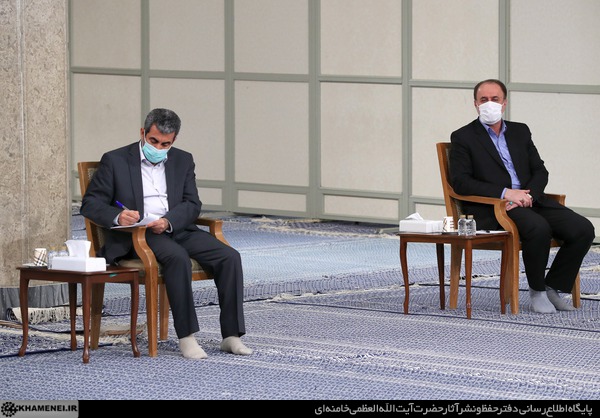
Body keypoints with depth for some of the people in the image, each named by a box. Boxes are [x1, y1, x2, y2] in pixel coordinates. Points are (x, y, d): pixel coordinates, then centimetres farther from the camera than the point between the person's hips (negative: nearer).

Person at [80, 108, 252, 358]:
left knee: (229, 257, -18)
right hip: (135, 234, -5)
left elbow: (192, 204, 6)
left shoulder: (183, 161, 15)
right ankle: (186, 336, -33)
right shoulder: (115, 160, 4)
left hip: (177, 229, 5)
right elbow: (90, 204, 0)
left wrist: (168, 221, -16)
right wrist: (117, 216, -22)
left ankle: (231, 336, -18)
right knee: (177, 257, -36)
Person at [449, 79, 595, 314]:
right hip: (492, 207, -6)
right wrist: (505, 193, -17)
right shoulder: (463, 138, 4)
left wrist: (529, 194, -9)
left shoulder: (520, 132, 20)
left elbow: (540, 171, 15)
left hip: (530, 200, 6)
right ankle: (537, 291, -15)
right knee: (539, 228, -35)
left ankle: (552, 288, -1)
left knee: (583, 229, -15)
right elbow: (460, 182, -7)